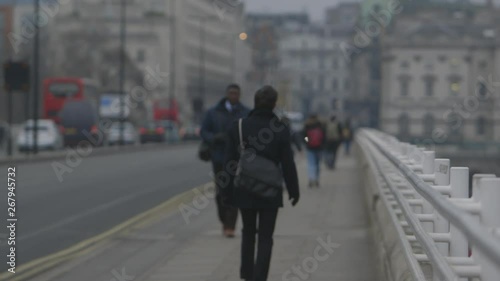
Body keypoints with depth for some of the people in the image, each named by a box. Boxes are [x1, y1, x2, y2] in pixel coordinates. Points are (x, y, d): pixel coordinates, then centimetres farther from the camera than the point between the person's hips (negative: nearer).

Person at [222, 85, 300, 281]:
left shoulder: (239, 127, -5)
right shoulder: (281, 130, -10)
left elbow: (230, 162, -2)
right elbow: (288, 164, -7)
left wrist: (228, 191, 5)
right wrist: (293, 190, 5)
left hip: (244, 191, 2)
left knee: (248, 233, 20)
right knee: (265, 238, 4)